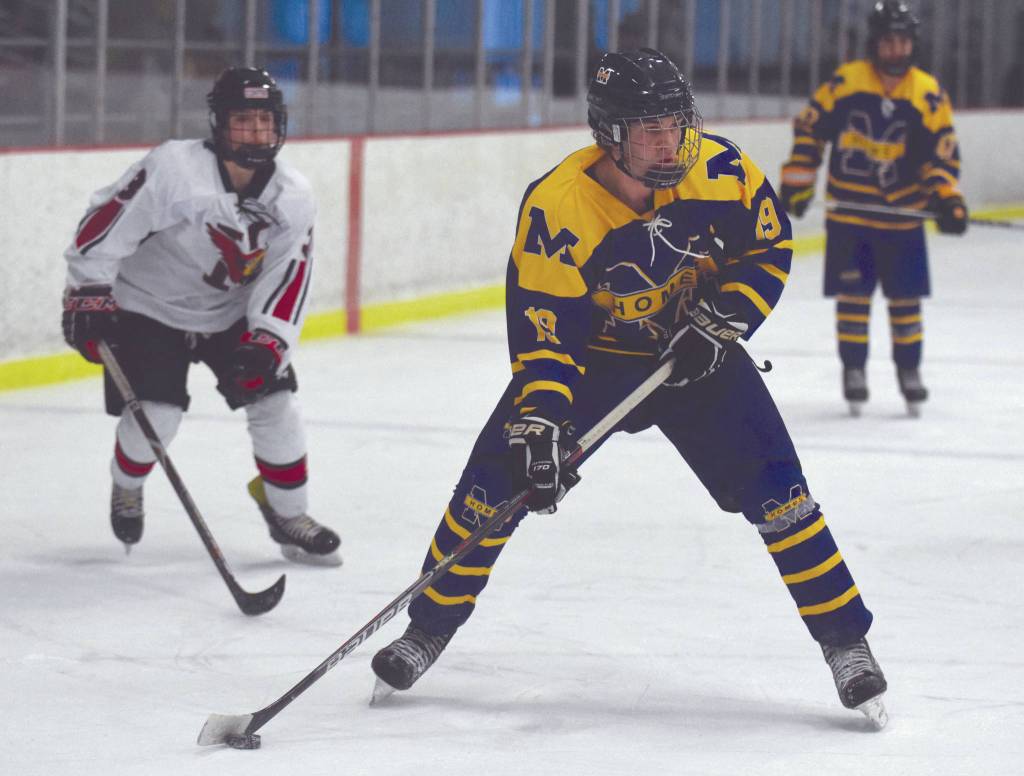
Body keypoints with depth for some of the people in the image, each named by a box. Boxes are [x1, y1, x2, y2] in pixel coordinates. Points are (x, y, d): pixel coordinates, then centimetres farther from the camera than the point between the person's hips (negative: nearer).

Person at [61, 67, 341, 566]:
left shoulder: (292, 198, -11)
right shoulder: (174, 169, -27)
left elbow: (288, 277, -10)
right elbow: (103, 225, -22)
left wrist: (266, 342, -21)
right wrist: (88, 296, -24)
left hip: (232, 315, 4)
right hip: (149, 306, -4)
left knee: (273, 399, -6)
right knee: (156, 414, -14)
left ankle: (288, 515, 13)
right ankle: (126, 488, 21)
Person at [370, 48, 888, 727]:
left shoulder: (719, 169, -20)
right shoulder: (557, 207, -28)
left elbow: (769, 249, -4)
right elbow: (543, 333, -26)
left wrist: (716, 322, -17)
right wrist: (538, 428, -34)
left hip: (694, 352, 1)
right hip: (589, 351, -1)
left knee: (776, 489, -10)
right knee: (495, 480, -9)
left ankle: (846, 642, 2)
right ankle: (427, 632, 10)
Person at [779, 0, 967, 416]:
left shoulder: (929, 95, -4)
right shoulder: (844, 82, -5)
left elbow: (942, 153, -2)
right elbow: (809, 129, 3)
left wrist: (947, 198, -16)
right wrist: (796, 181, 1)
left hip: (902, 216, 1)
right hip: (848, 213, -1)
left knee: (906, 298, 5)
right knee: (852, 295, 2)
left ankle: (909, 371, 18)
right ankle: (853, 370, 12)